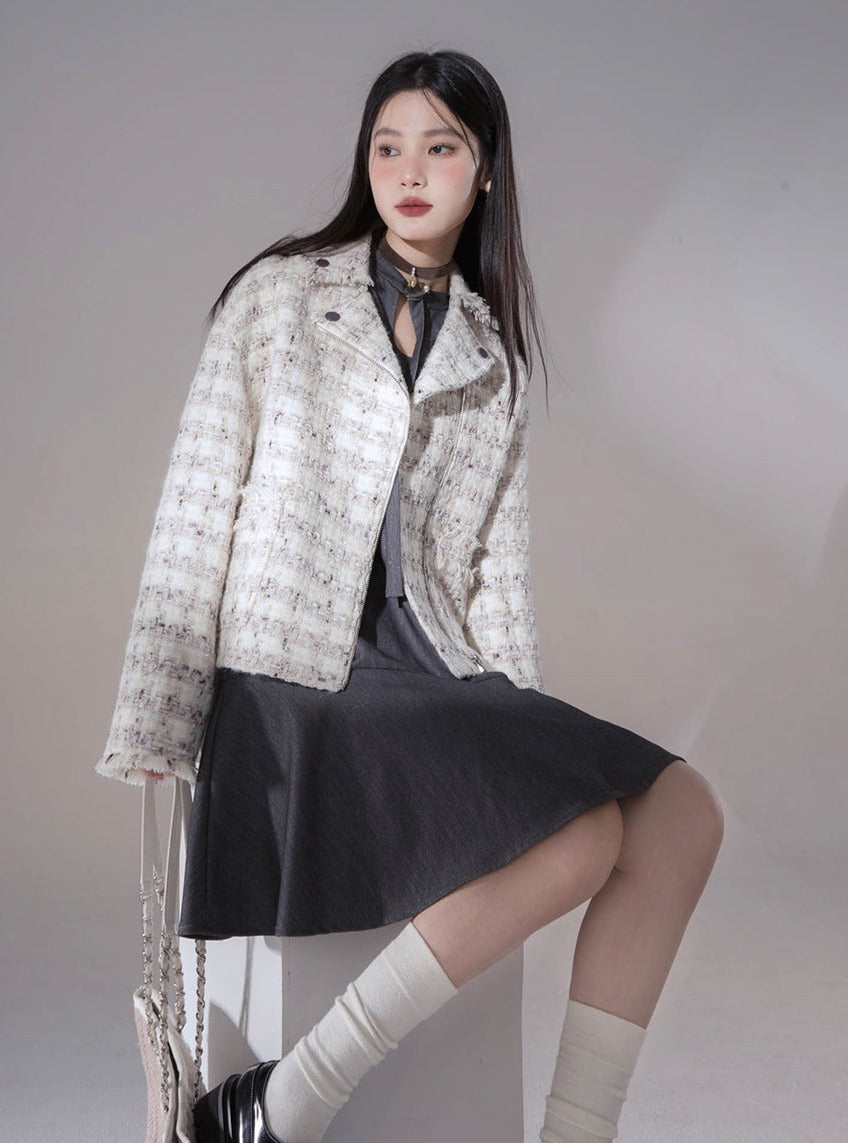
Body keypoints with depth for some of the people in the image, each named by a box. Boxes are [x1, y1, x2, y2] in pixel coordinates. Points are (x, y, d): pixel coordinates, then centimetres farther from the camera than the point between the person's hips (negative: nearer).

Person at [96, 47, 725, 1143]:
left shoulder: (490, 353, 16)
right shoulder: (278, 296, 4)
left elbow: (495, 562, 14)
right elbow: (195, 517, -1)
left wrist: (525, 732, 3)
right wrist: (155, 734, -7)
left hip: (439, 675, 5)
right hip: (295, 681, -5)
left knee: (683, 812, -15)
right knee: (587, 837, -25)